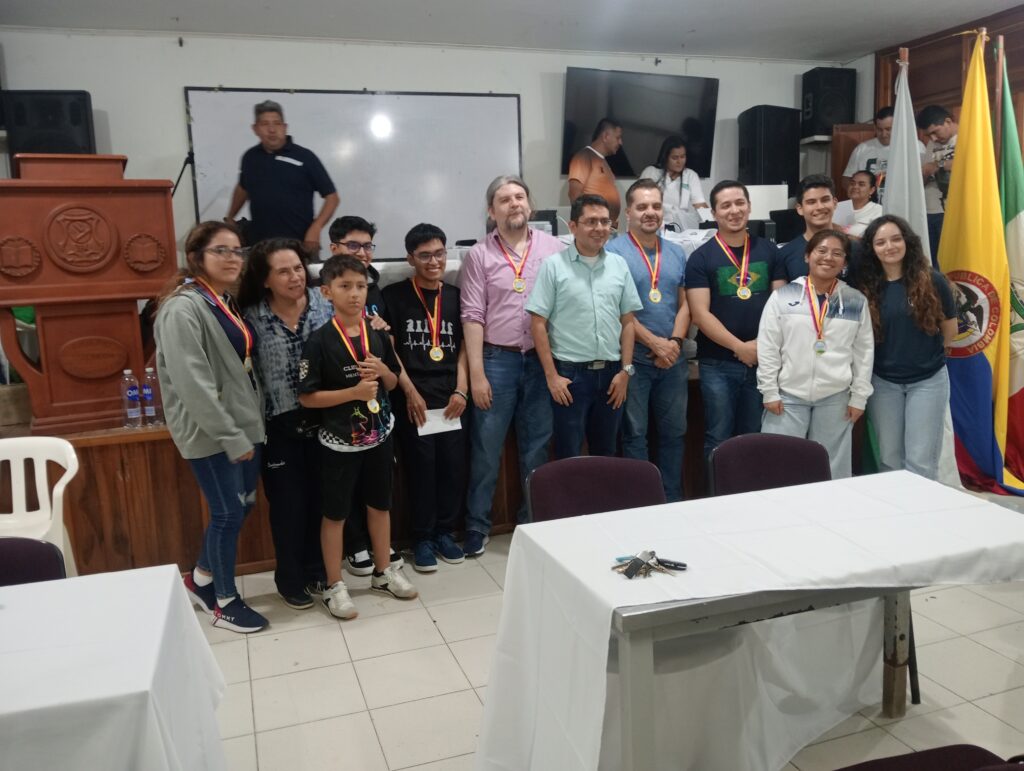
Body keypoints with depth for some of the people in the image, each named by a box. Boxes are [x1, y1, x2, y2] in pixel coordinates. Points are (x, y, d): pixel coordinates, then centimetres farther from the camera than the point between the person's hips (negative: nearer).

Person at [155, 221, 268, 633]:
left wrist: (247, 427, 11)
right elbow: (193, 384, -23)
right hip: (210, 432, -9)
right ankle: (225, 602, 20)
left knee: (243, 505, 16)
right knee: (228, 513, 1)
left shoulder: (227, 304, 12)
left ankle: (201, 579, 36)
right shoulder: (183, 309, -17)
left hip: (242, 424, 9)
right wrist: (231, 437, -20)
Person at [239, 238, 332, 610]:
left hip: (323, 419, 2)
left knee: (322, 497, 13)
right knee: (288, 503, 8)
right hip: (280, 425, -2)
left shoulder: (325, 304, -3)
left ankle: (318, 569, 33)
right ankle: (290, 580, 27)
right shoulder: (252, 318, -8)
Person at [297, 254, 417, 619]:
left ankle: (383, 572, 34)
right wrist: (353, 391, -23)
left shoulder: (378, 335, 1)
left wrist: (382, 371, -11)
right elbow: (307, 397, -14)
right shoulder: (320, 340, -14)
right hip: (339, 440, -5)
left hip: (379, 435, 5)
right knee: (335, 513, 8)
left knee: (380, 505, 17)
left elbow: (394, 383, 12)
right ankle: (334, 586, 22)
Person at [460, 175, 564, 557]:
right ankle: (476, 526, 18)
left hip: (542, 359, 1)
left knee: (537, 446, 11)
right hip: (497, 359, -1)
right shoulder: (480, 255, 2)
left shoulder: (555, 248, 4)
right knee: (486, 448, 4)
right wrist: (476, 372, -8)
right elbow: (473, 316, -2)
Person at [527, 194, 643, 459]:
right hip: (570, 373, -4)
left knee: (606, 454, 16)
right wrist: (551, 375, -10)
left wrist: (626, 370, 2)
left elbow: (628, 322, 9)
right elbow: (538, 324, -6)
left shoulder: (619, 265, 6)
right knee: (568, 456, 5)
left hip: (611, 373, 4)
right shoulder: (554, 265, -5)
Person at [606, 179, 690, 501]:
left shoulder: (677, 253, 12)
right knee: (635, 434, 4)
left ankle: (673, 501, 25)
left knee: (674, 432, 12)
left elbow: (684, 304, 10)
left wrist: (675, 342, -7)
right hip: (634, 359, -5)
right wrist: (655, 343, -14)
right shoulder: (614, 251, -6)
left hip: (673, 359, 5)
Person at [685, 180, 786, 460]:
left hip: (762, 361, 3)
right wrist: (740, 347, -15)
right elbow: (700, 314, -11)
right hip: (718, 364, -3)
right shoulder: (701, 257, -4)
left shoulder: (769, 251, 7)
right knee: (718, 440, 5)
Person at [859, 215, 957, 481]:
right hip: (883, 382, 2)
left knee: (921, 461, 0)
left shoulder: (931, 281, -7)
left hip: (928, 380, -2)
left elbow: (950, 329, 4)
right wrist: (889, 357, 0)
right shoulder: (867, 287, -4)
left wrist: (924, 354, 12)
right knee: (889, 459, 11)